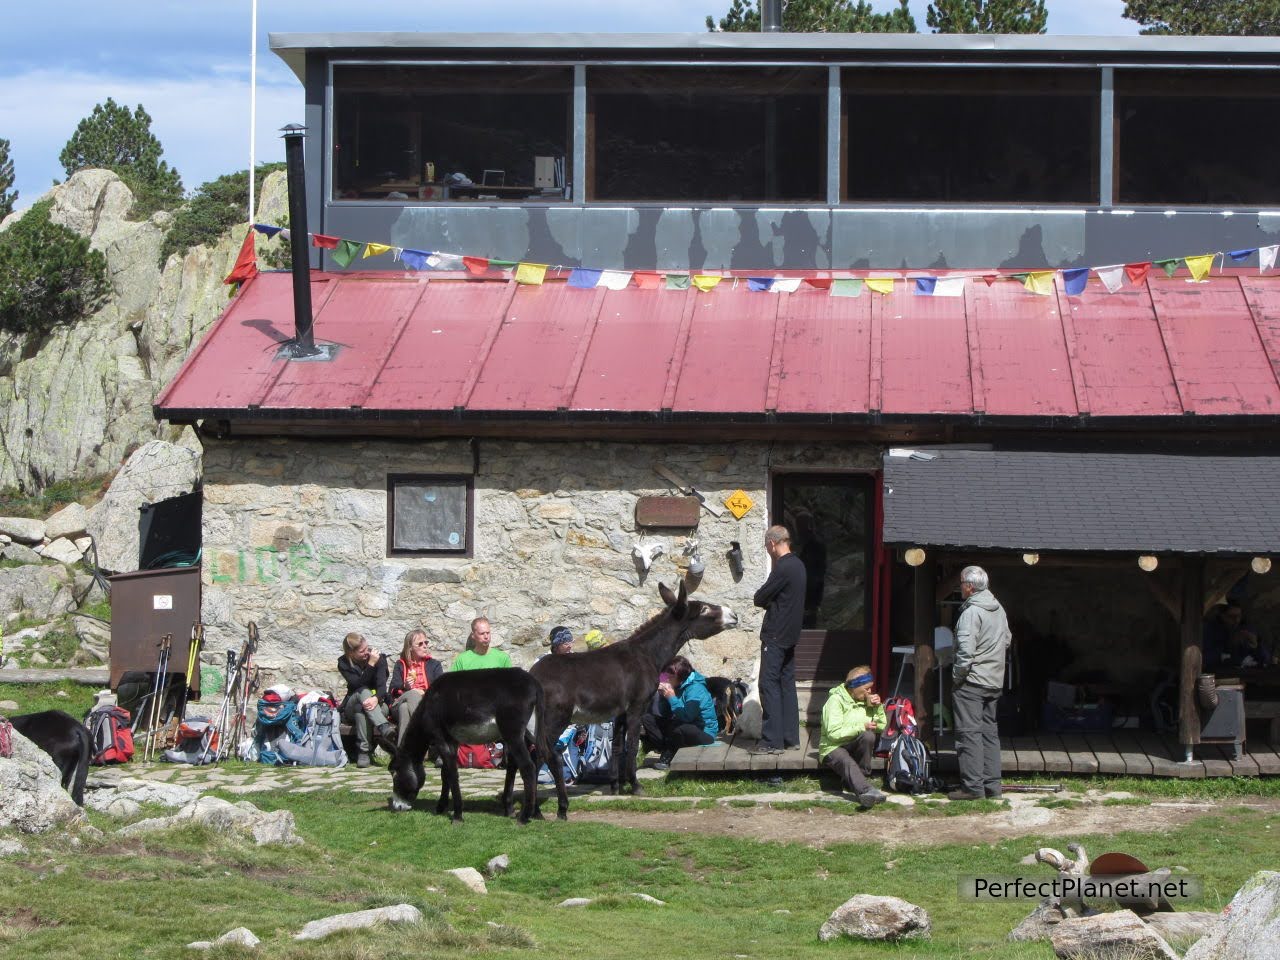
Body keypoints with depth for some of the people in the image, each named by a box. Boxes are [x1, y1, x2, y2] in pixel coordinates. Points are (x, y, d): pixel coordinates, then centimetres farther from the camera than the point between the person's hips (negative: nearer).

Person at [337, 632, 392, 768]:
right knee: (363, 692, -35)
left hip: (378, 705, 0)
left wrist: (376, 698, -40)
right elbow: (358, 685, -19)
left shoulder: (379, 658, -5)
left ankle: (364, 751, -43)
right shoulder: (344, 663, -5)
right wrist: (371, 665, -27)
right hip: (351, 709, 0)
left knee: (361, 707, -37)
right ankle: (384, 728, -53)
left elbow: (382, 685, -17)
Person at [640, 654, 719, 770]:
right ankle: (665, 749, -18)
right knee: (647, 719, -2)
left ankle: (667, 758, -15)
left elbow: (686, 717, -32)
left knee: (680, 728, -41)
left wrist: (672, 698, -27)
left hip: (704, 733, -8)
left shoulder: (696, 689, -21)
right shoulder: (675, 687, 3)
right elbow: (660, 714, 1)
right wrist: (661, 695, -13)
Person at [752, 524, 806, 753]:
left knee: (769, 685, -8)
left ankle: (772, 740, -12)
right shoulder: (798, 565, 12)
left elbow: (760, 598, -14)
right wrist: (771, 602, 3)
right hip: (790, 635, 10)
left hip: (775, 635, -10)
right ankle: (790, 737, 16)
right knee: (787, 684, 13)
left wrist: (763, 599, 5)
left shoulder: (783, 569, -18)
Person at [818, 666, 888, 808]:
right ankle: (866, 790, -66)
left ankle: (853, 782, -19)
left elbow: (882, 726, 14)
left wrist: (878, 707, -2)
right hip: (834, 747, -6)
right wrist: (861, 727, -21)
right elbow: (833, 733, -20)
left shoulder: (865, 700, 11)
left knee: (869, 736, -27)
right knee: (848, 763, -37)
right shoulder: (835, 700, -9)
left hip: (855, 746, 6)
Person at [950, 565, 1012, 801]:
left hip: (972, 682, -8)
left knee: (969, 733, -6)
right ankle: (992, 785, 13)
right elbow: (1007, 639, 19)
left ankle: (973, 786, -8)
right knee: (989, 732, 13)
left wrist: (957, 674, -12)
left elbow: (965, 649, -23)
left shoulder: (971, 612, -17)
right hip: (995, 682, 9)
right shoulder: (999, 609, 10)